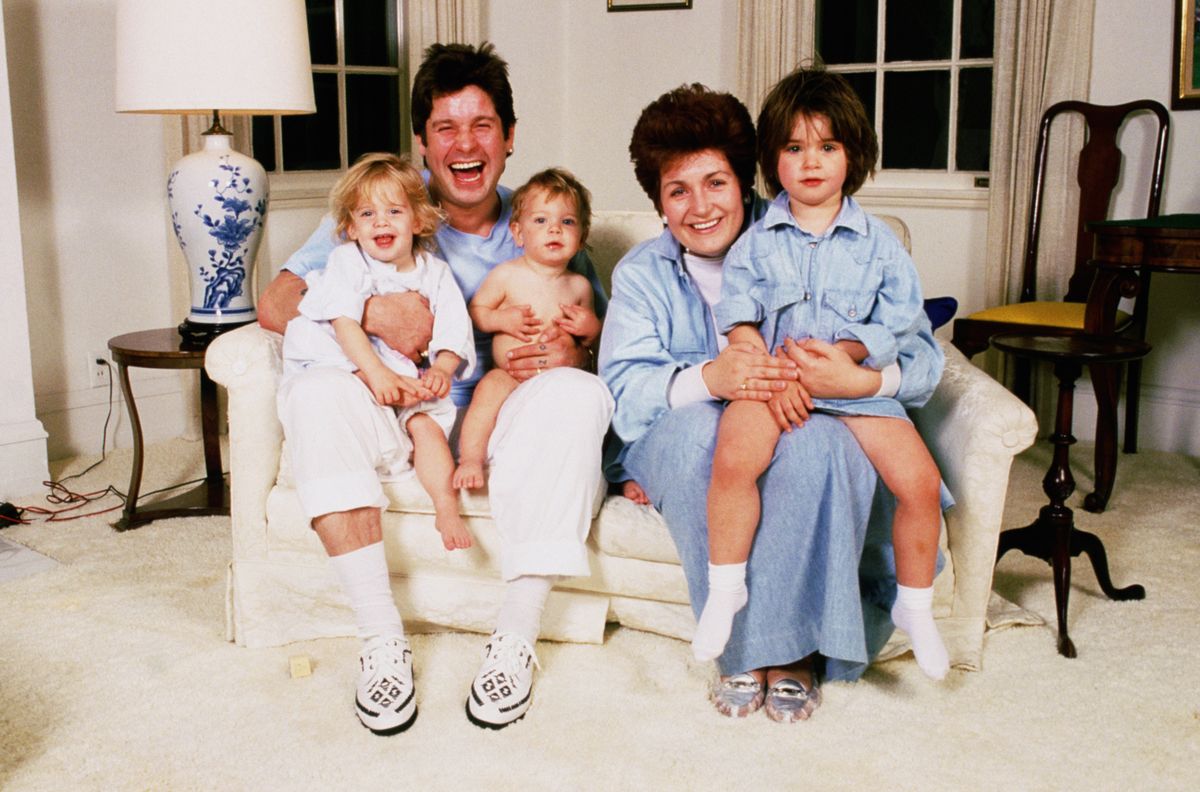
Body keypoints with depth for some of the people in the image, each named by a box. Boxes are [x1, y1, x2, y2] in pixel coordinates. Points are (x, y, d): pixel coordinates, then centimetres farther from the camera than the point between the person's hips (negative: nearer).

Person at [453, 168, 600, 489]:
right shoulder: (506, 275, 3)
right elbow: (474, 310, 10)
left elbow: (590, 342, 22)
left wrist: (593, 328, -2)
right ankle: (470, 460, -29)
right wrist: (501, 320, -9)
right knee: (491, 386, -34)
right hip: (511, 376, -2)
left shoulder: (579, 286, 11)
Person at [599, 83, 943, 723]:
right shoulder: (641, 274, 5)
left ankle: (790, 645, -19)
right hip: (681, 444, 1)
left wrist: (862, 379, -33)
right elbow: (622, 389, -12)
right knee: (697, 425, -33)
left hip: (798, 431, -1)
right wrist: (709, 378, -33)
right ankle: (743, 645, -22)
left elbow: (920, 359, -9)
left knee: (813, 440, -34)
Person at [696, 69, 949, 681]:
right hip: (768, 378, -1)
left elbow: (898, 325, 1)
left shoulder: (877, 242, 7)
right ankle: (725, 590, -10)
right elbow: (739, 321, -1)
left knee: (920, 479, -16)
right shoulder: (756, 240, 6)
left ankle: (914, 607, 8)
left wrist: (835, 352, -15)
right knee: (734, 457, -31)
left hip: (859, 381, 1)